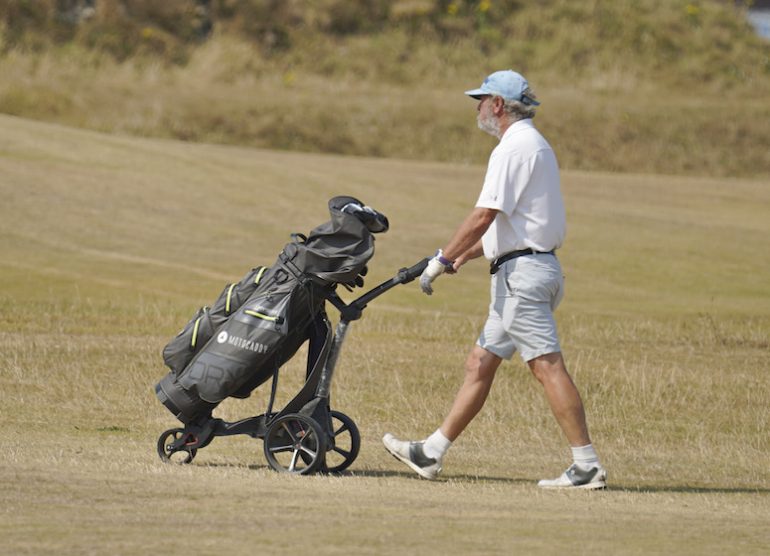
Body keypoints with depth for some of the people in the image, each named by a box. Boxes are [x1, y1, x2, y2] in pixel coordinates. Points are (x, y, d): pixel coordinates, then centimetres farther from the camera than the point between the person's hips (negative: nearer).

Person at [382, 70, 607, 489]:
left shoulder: (514, 147, -13)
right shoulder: (534, 145, 21)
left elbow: (485, 215, -19)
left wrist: (442, 261, -13)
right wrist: (463, 257, 25)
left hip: (522, 271, -11)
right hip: (530, 271, 11)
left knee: (547, 366, -12)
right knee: (480, 363, 12)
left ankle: (587, 466, -14)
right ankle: (431, 453, 15)